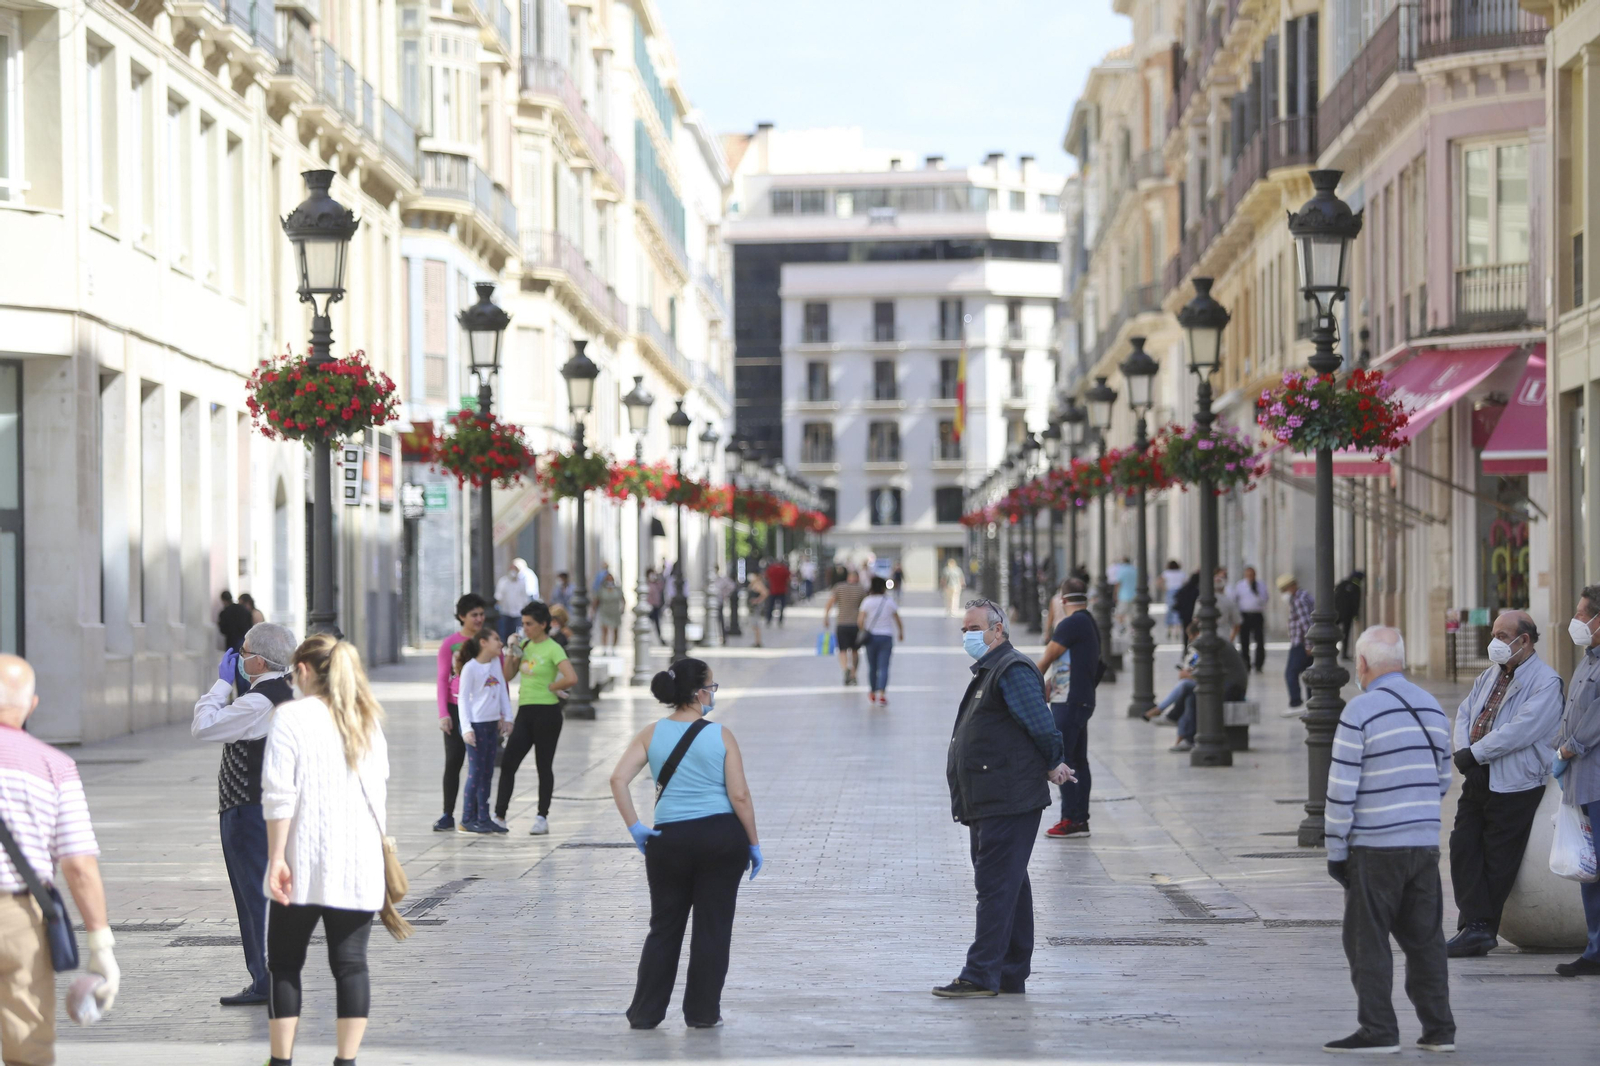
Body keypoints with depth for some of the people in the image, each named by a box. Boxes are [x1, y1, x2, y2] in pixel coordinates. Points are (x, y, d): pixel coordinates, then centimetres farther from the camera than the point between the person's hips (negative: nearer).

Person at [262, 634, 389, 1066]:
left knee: (286, 964, 6)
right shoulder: (368, 721, 12)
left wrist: (276, 858, -10)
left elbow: (279, 793, -11)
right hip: (360, 863, 4)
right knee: (351, 963, 4)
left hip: (305, 864, -4)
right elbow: (379, 791, 14)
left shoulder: (292, 716, -5)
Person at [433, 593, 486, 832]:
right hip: (457, 708, -1)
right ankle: (448, 815, 3)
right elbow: (442, 680, 1)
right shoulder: (449, 644, 0)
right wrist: (443, 714, -7)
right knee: (453, 761, -1)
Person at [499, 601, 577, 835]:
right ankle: (499, 815, 4)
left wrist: (551, 687, -9)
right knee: (507, 763, 1)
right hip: (525, 711, 7)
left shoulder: (553, 649, -11)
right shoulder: (525, 645, 10)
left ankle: (542, 818, 11)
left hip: (546, 713, -7)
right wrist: (513, 652, 2)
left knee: (544, 766, 2)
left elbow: (571, 678, -22)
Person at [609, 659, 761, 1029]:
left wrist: (634, 827, -4)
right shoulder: (721, 736, -5)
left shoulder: (651, 735, 2)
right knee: (713, 926, 9)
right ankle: (703, 1013, 13)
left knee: (665, 927, 13)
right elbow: (739, 796, -7)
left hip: (670, 840, 2)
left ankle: (645, 1012, 14)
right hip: (722, 836, -2)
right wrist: (753, 843, 2)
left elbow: (618, 779, -9)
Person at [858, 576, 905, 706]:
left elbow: (860, 620, -13)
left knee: (872, 666, 15)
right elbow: (898, 620, 4)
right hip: (886, 637, -1)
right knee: (883, 667, -5)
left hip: (871, 637, 1)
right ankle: (882, 694, -21)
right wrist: (901, 633, 20)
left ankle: (873, 693, 27)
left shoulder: (867, 601, -4)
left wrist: (864, 632, 2)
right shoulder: (890, 601, -1)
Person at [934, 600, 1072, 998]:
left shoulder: (1013, 671, -12)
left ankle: (981, 975, -12)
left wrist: (1050, 766, -1)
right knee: (1007, 887, 13)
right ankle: (1012, 975, 18)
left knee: (996, 886, -11)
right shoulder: (987, 672, 21)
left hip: (1008, 802, -11)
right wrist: (1051, 766, 15)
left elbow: (1043, 727, -16)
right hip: (989, 802, 11)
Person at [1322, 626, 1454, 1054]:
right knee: (1425, 938, 10)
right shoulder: (1433, 709, 10)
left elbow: (1341, 789, -12)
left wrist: (1336, 850, -5)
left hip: (1375, 847, -6)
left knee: (1367, 940, 1)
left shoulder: (1360, 712, -11)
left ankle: (1378, 1031, 0)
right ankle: (1439, 1030, 12)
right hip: (1426, 843, 6)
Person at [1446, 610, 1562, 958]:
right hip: (1477, 782, 8)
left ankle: (1480, 930, 3)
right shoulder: (1490, 676, 17)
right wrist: (1463, 752, -6)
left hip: (1514, 787, -8)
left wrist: (1475, 754, -19)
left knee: (1497, 861, -3)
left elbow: (1519, 731, -20)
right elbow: (1464, 714, 13)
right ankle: (1475, 927, -4)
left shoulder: (1546, 682, -10)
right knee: (1463, 848, -3)